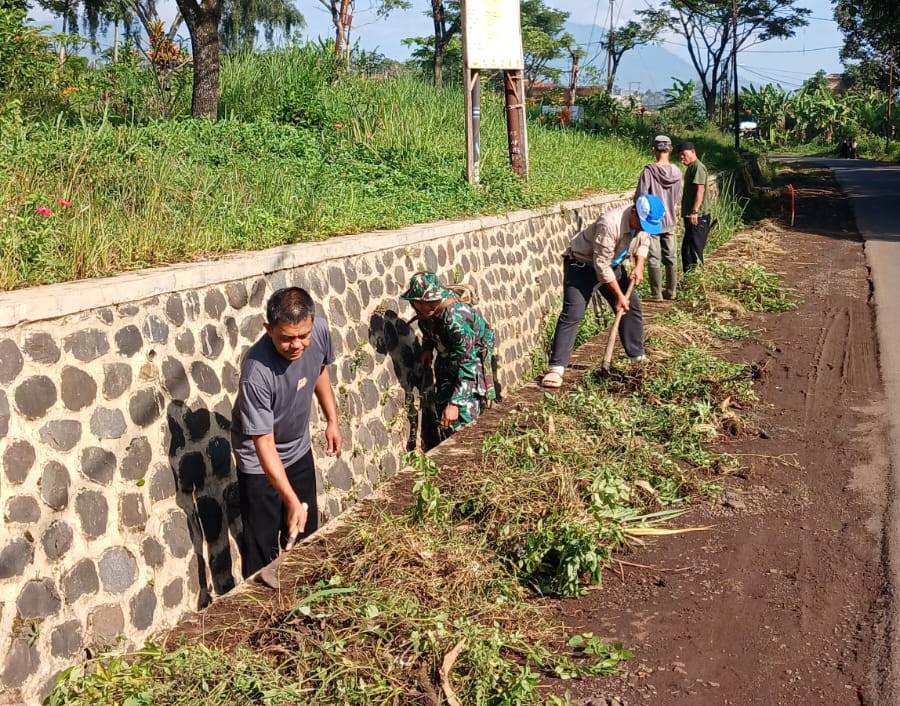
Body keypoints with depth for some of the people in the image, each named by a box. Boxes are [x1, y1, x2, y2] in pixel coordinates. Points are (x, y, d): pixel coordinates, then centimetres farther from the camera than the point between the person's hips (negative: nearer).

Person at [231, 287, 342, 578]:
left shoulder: (320, 330, -20)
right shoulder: (257, 371, -37)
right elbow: (264, 442, -33)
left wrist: (332, 420, 9)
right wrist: (292, 501, -37)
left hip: (299, 449, 6)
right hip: (260, 462, -6)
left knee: (305, 533, 21)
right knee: (262, 546, 2)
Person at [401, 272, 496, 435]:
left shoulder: (456, 317, -35)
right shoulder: (425, 311, -13)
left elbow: (467, 365, -33)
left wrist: (455, 403, -34)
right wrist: (427, 347, -1)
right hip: (446, 363, 7)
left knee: (463, 424, -16)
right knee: (444, 416, 11)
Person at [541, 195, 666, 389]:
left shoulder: (645, 220, -14)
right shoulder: (610, 224, -37)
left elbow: (643, 241, 11)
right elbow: (601, 265, -31)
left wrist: (639, 265, -7)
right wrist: (618, 295, -23)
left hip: (612, 264, 8)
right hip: (582, 263, -8)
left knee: (632, 306, 8)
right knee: (572, 314, -18)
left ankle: (638, 356, 26)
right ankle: (556, 368, -20)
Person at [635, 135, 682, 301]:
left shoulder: (649, 171, -16)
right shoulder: (676, 172, -2)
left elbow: (640, 196, -15)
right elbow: (678, 197, 8)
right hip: (670, 221, 4)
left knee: (654, 259, 2)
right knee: (671, 257, 13)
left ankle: (656, 294, 4)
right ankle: (671, 291, 20)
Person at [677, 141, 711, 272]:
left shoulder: (698, 167, -13)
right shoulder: (691, 167, 18)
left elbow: (700, 189, -21)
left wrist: (695, 211, -26)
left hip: (698, 216, -10)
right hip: (690, 215, 10)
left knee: (694, 248, -9)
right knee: (687, 249, 14)